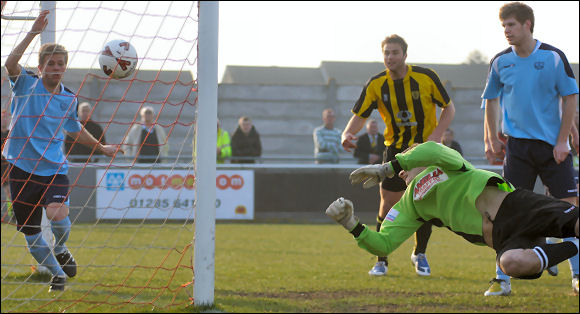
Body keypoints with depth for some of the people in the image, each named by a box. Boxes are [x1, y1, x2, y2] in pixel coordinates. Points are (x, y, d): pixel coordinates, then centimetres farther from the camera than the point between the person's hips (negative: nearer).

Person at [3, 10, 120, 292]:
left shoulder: (68, 99, 7)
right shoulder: (26, 86, -3)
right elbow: (10, 64, -25)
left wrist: (101, 148, 36)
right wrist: (33, 33, -32)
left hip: (54, 169, 1)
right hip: (22, 169, -1)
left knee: (57, 214, -28)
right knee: (30, 234, 5)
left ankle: (60, 249, 7)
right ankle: (57, 273, 31)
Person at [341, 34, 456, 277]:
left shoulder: (426, 77, -12)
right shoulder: (376, 85, -8)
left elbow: (449, 108, -2)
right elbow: (359, 116, -3)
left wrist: (436, 135, -16)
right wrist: (348, 133, -24)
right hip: (395, 149, 1)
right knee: (388, 205, -4)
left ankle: (420, 254, 17)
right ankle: (381, 261, 8)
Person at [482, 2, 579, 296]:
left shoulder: (553, 57, -6)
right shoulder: (500, 61, 2)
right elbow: (491, 100, 15)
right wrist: (493, 138, 9)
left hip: (552, 145, -2)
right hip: (518, 146, 2)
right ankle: (502, 279, 2)